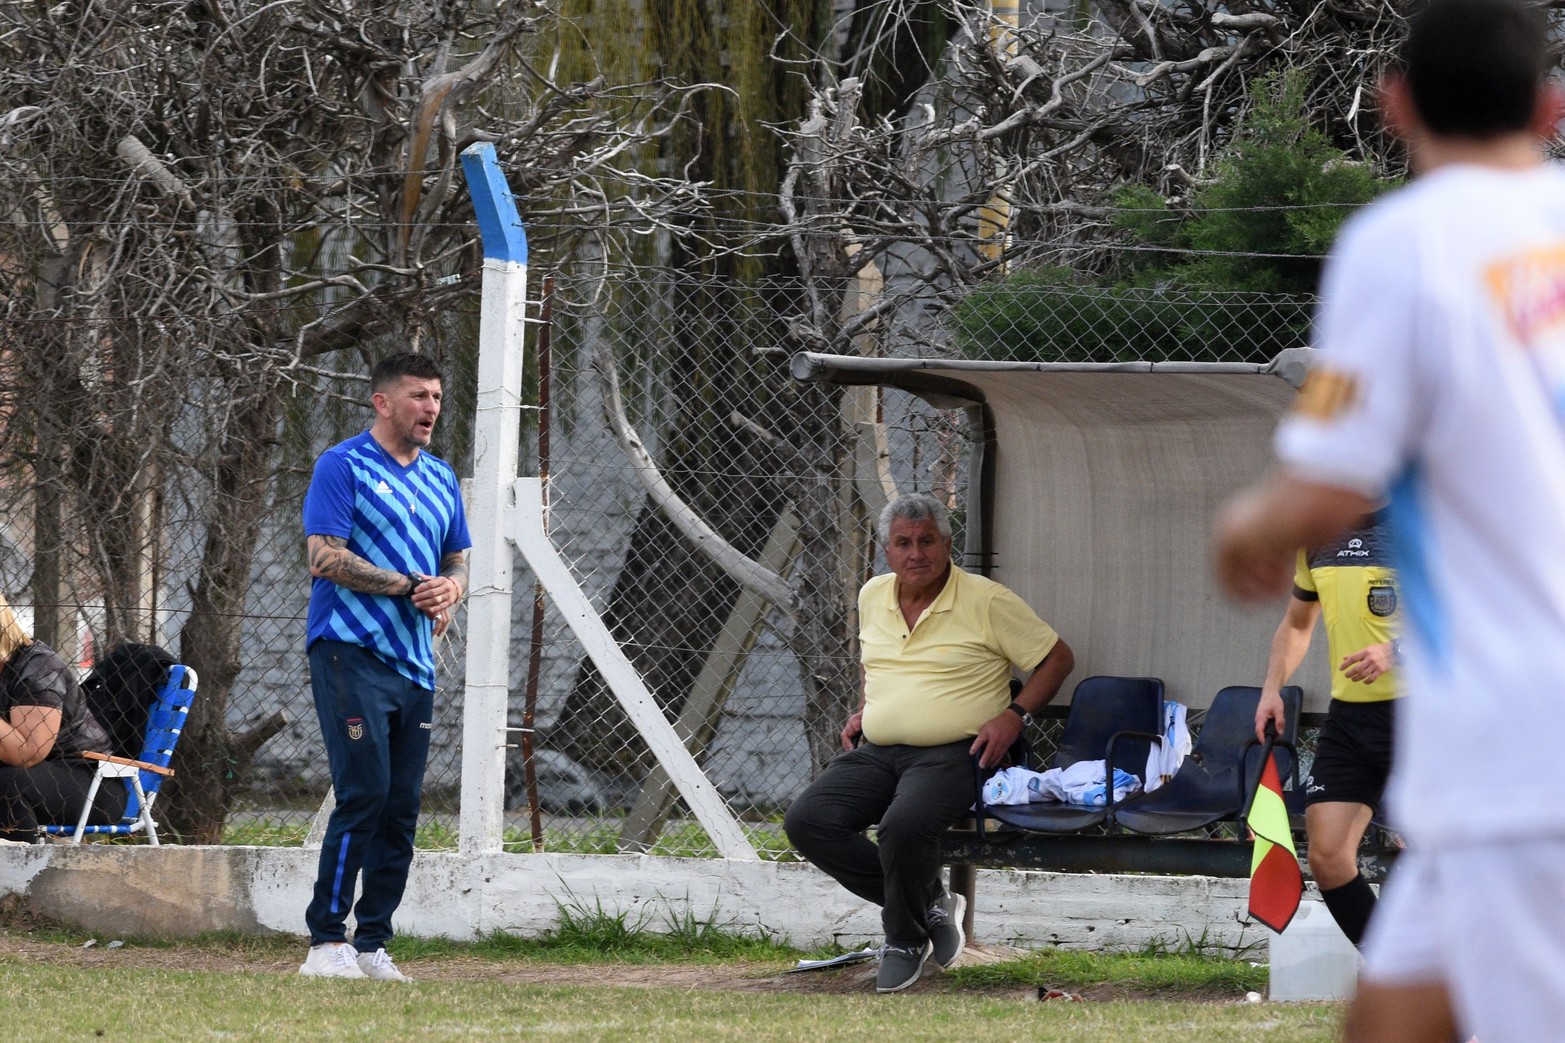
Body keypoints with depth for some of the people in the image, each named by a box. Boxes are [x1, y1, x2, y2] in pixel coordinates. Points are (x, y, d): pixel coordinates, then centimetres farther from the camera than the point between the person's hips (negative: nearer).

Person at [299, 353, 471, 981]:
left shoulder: (440, 478, 18)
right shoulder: (343, 467, -4)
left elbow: (458, 559, 22)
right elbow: (324, 557, -12)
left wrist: (451, 587, -2)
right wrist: (408, 587, -14)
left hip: (414, 663, 7)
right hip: (352, 652, -7)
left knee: (402, 809, 4)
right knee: (364, 793, -15)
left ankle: (372, 944, 8)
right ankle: (326, 942, -12)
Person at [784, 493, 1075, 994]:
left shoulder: (987, 601, -4)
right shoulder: (873, 597, 14)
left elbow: (1058, 657, 2)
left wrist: (1013, 716, -9)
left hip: (951, 752, -6)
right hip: (876, 753, 6)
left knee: (905, 825, -36)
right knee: (807, 821, -16)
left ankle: (906, 940, -8)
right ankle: (928, 902, -4)